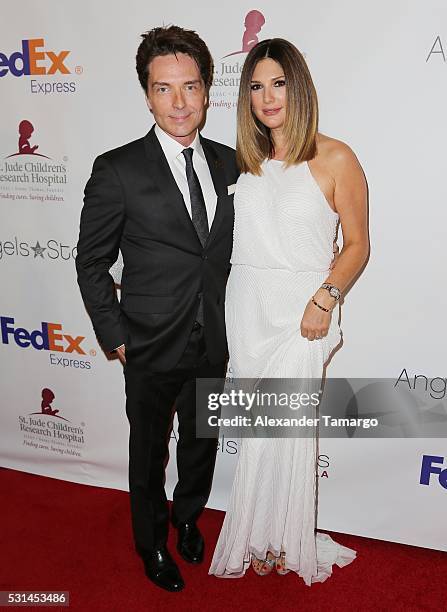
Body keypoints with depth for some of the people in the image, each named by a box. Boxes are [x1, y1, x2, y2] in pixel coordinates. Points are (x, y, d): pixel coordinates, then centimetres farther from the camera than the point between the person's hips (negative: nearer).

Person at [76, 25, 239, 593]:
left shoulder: (229, 163, 0)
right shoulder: (117, 170, -14)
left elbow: (231, 248, 8)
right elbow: (91, 263, -8)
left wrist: (229, 319, 4)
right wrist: (115, 337, -8)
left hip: (213, 343, 4)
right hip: (152, 346, -4)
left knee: (202, 444, 23)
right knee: (149, 452, 17)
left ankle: (187, 517, 52)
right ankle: (153, 543, 43)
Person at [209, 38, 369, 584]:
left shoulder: (335, 159, -6)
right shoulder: (243, 160, 9)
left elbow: (357, 245, -3)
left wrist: (324, 300, -15)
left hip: (301, 311, -4)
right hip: (244, 307, 4)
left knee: (277, 430, 1)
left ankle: (275, 538, 27)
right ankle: (270, 538, 30)